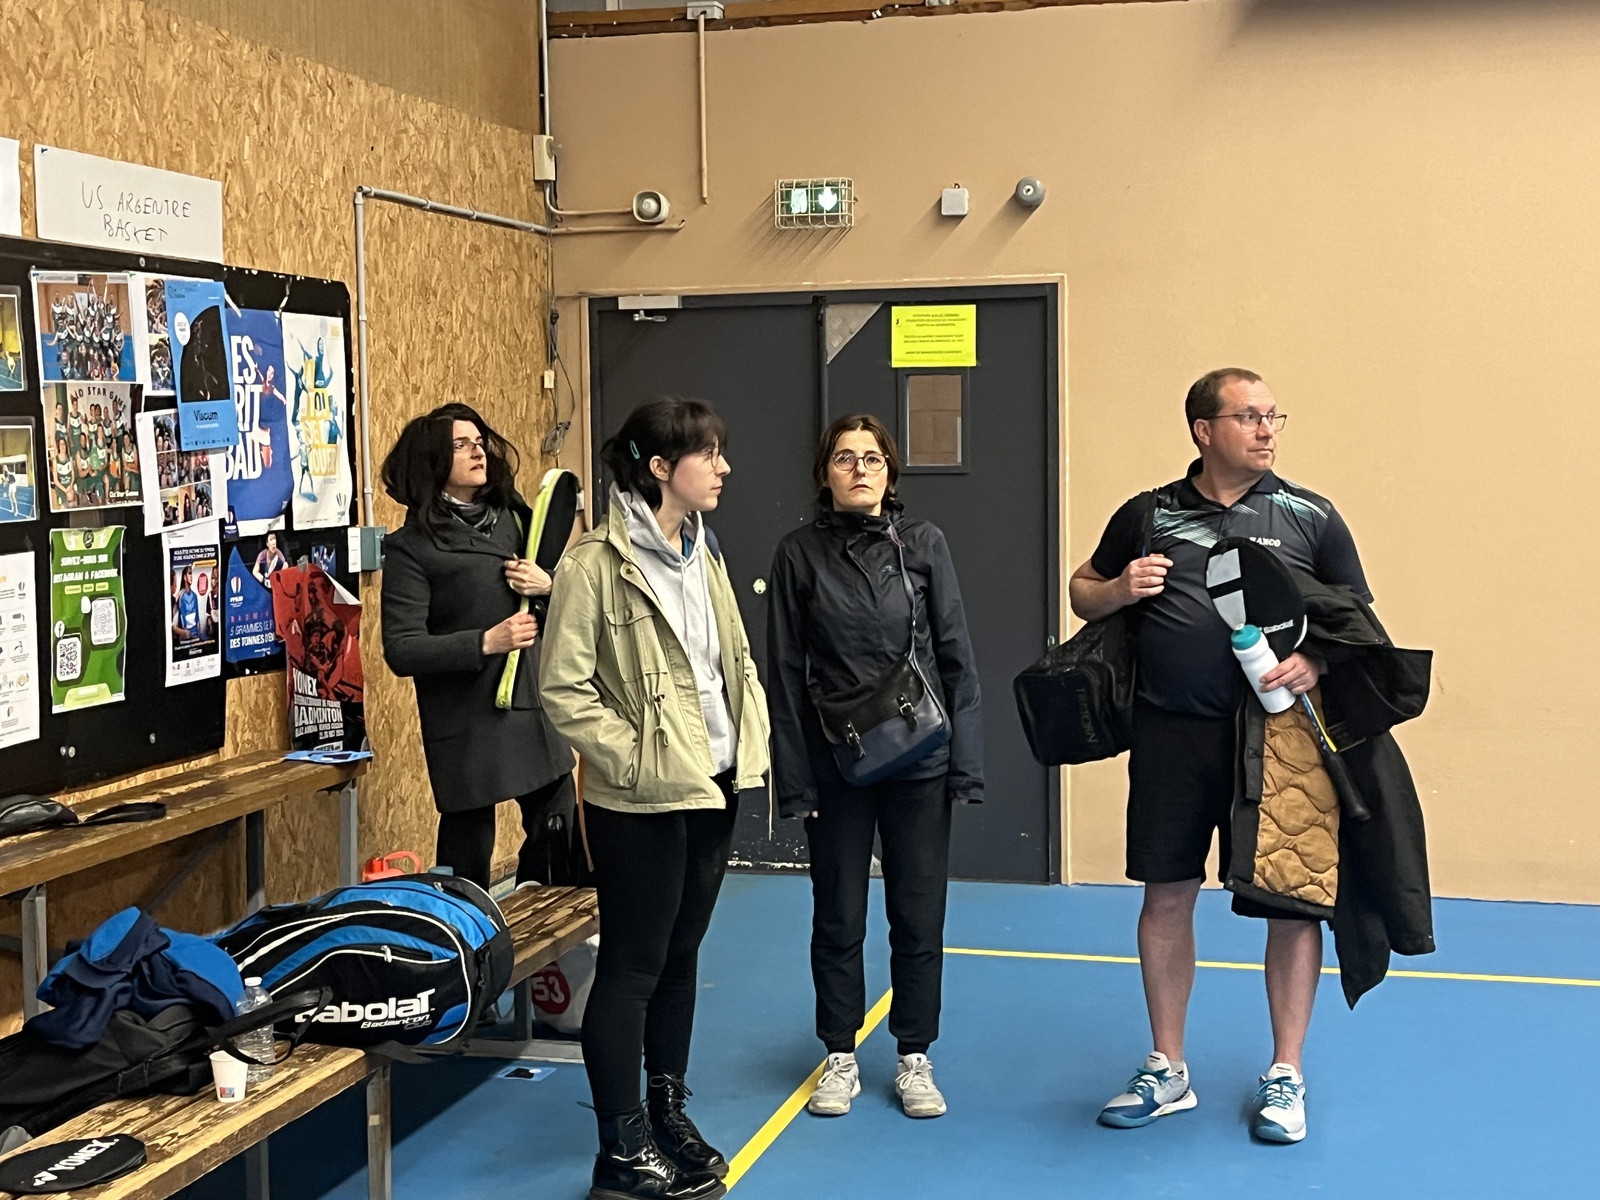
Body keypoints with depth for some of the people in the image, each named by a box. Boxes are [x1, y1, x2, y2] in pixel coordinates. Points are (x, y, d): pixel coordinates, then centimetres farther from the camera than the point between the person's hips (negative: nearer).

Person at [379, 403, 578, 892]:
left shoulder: (513, 517, 11)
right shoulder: (412, 547, -7)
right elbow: (402, 650, -13)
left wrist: (549, 586, -5)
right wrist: (486, 643, -23)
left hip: (537, 708, 6)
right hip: (467, 721, -6)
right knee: (468, 856, 1)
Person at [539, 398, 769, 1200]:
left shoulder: (703, 556, 10)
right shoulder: (596, 564, -15)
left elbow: (738, 663, 15)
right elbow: (563, 688, -17)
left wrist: (750, 748, 3)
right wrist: (635, 759, -18)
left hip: (712, 791, 7)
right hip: (641, 803, -7)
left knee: (680, 959, 16)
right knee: (632, 969, 2)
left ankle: (669, 1114, 30)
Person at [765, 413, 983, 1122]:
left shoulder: (923, 544, 1)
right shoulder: (800, 553, -1)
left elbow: (956, 657, 2)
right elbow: (786, 671, 0)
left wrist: (966, 763, -3)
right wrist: (793, 776, -4)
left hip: (919, 759, 0)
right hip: (835, 764, 0)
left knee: (918, 916, 7)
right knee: (838, 917, 9)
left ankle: (915, 1059, 22)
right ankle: (840, 1058, 24)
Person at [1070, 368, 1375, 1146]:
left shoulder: (1311, 518, 3)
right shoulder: (1147, 515, 6)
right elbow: (1082, 591, 17)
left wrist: (1318, 664, -15)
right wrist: (1119, 590, -5)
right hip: (1171, 735, 1)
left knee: (1292, 900, 3)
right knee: (1166, 894, 8)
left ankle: (1285, 1076, 20)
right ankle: (1167, 1072, 24)